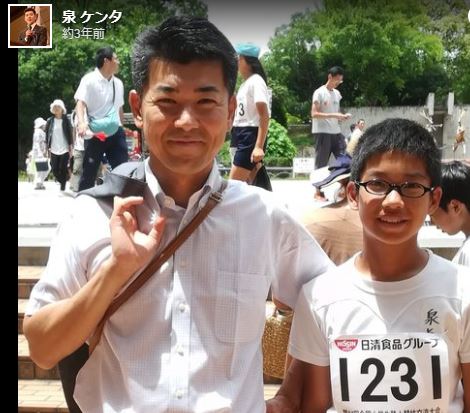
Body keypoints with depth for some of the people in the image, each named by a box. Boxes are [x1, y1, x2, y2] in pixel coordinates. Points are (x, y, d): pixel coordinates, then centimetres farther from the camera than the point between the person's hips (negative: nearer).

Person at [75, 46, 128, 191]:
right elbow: (80, 103, -18)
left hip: (115, 132, 5)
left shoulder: (118, 83, 10)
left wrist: (122, 127, 22)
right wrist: (82, 122, -35)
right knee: (89, 172, 2)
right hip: (95, 133, -5)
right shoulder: (89, 80, -7)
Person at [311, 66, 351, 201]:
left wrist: (342, 117, 0)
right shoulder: (319, 92, -7)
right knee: (321, 163, -2)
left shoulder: (337, 93, 15)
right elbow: (314, 114, -14)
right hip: (322, 132, -7)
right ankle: (318, 192, 7)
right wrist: (333, 115, -21)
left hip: (336, 132, 7)